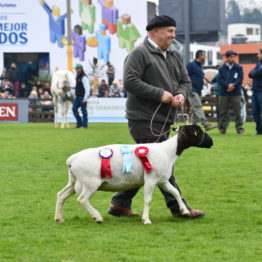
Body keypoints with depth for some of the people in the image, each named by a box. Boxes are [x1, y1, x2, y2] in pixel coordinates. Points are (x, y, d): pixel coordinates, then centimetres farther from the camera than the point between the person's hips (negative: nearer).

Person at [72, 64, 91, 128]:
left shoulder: (84, 77, -15)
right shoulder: (77, 76, 14)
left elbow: (87, 88, -23)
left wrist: (85, 98, -29)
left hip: (83, 97, -9)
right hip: (78, 96, 9)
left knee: (83, 110, -4)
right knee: (74, 109, 5)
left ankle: (85, 125, 3)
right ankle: (79, 123, 12)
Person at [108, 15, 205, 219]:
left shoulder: (175, 56, 17)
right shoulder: (139, 54, -8)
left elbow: (185, 81, 21)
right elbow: (130, 82, -17)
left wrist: (181, 94, -3)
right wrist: (159, 94, -18)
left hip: (163, 119, 9)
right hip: (145, 119, -9)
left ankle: (120, 204, 18)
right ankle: (178, 207, -4)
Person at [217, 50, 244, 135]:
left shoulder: (239, 68, 5)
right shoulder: (222, 68, 6)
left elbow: (240, 78, -2)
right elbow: (220, 79, -1)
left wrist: (233, 85, -15)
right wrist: (228, 85, -16)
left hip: (236, 93, -1)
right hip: (224, 93, 1)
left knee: (237, 112, -3)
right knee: (223, 112, 4)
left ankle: (240, 129, 0)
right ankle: (222, 129, 11)